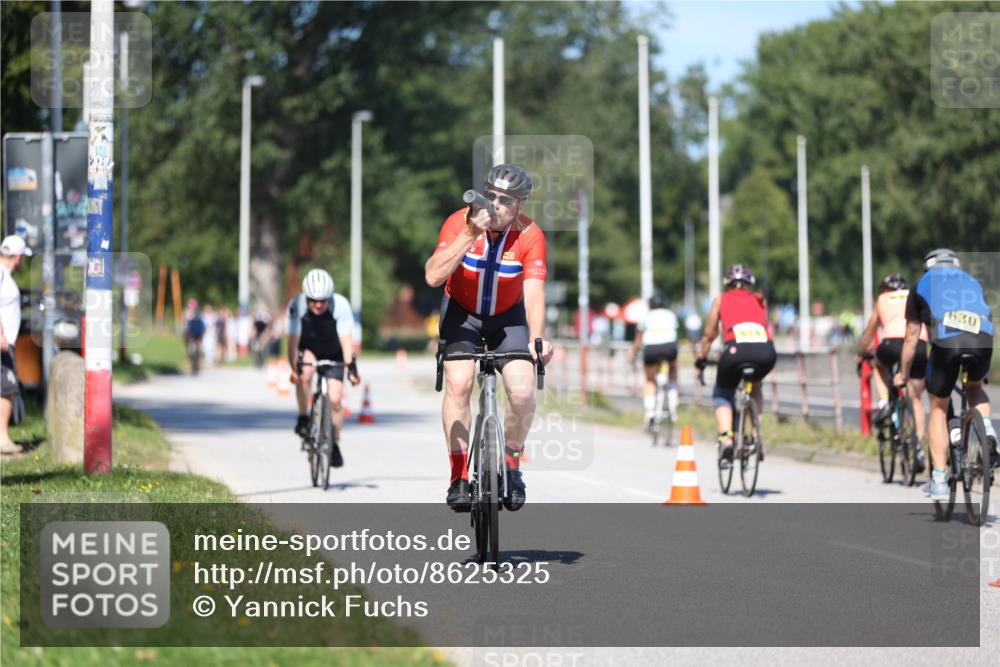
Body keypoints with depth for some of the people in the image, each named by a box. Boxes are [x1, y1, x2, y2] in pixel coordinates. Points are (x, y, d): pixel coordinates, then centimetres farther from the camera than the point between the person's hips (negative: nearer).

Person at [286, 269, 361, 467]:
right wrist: (294, 367, -43)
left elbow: (346, 340, -33)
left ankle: (334, 444, 11)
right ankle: (303, 419, -15)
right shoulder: (296, 306, -29)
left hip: (333, 354, 0)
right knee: (305, 372, -34)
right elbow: (293, 340, -31)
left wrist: (351, 367, -45)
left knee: (335, 400, -9)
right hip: (308, 350, 0)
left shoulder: (340, 305, -30)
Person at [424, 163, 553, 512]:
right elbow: (433, 276, -34)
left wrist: (537, 339, -47)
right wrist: (470, 235, -42)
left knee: (523, 392, -17)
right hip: (461, 311, 0)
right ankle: (459, 476, -10)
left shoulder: (530, 235, -22)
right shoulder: (460, 222, -23)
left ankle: (510, 466, 10)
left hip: (508, 315, 0)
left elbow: (533, 292, -32)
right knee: (459, 382, -22)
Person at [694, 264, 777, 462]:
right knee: (755, 387, 35)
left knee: (722, 395, 23)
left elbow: (709, 335, 27)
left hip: (736, 350, -2)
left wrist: (701, 357, 43)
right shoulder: (759, 300, 29)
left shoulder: (721, 299, 25)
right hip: (766, 353, 2)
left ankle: (726, 439, -3)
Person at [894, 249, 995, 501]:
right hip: (982, 340, 2)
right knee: (974, 388, 33)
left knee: (939, 409, 17)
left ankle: (939, 481, 11)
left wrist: (903, 374, 42)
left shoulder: (922, 285, 28)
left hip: (945, 342, -2)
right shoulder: (973, 282, 36)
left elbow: (911, 338, 29)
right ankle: (987, 434, 5)